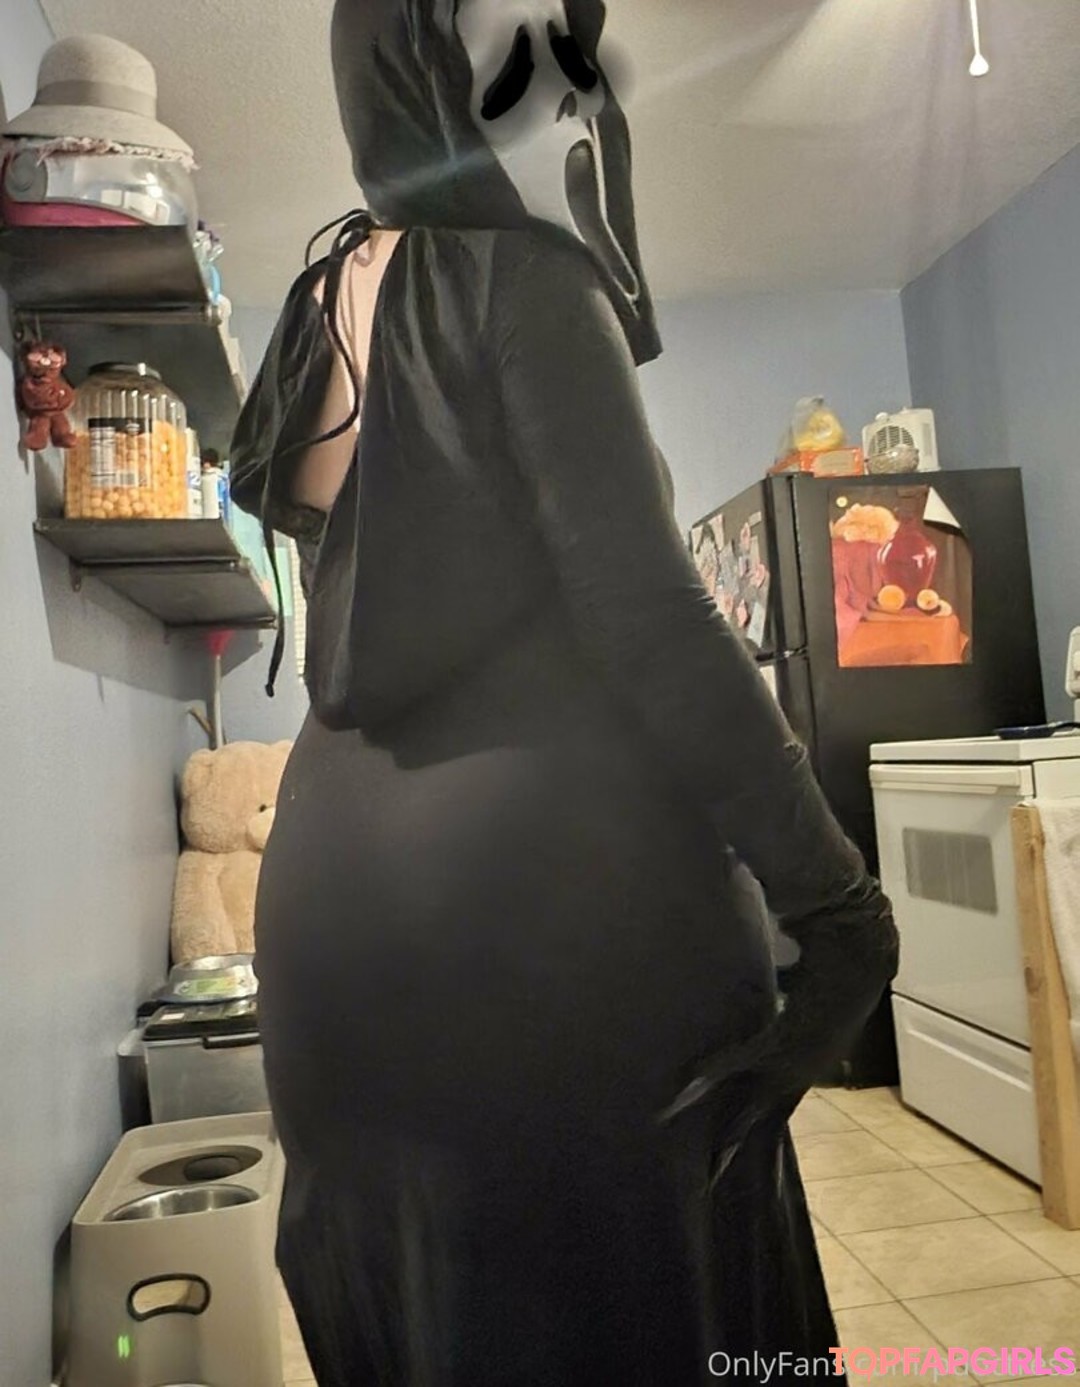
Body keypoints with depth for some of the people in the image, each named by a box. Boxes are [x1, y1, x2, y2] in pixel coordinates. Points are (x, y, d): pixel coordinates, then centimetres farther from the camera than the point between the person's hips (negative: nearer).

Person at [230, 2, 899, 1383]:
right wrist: (838, 897, -13)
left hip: (338, 879, 8)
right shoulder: (516, 277, -6)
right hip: (553, 872, -8)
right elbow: (647, 617, -16)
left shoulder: (335, 297, 15)